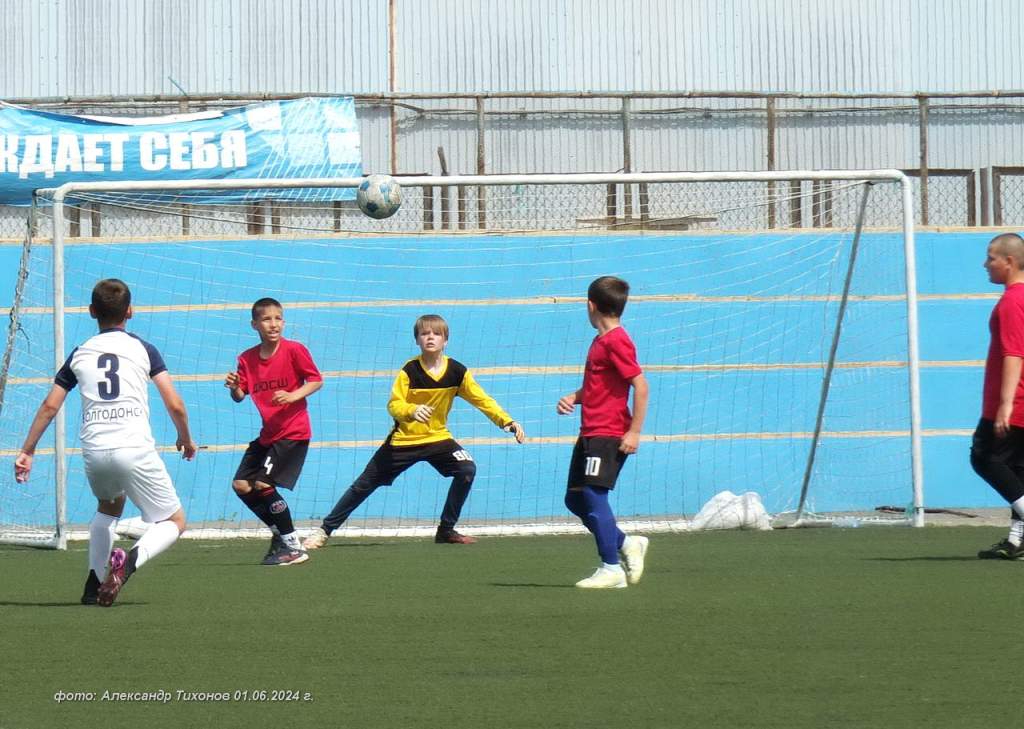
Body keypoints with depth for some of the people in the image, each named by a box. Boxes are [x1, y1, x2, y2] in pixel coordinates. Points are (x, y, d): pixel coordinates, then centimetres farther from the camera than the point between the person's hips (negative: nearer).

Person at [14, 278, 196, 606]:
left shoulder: (79, 354, 15)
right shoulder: (143, 349, 7)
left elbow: (49, 406, 12)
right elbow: (175, 405, 2)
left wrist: (27, 451, 20)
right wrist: (186, 439, 20)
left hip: (93, 450, 4)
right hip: (135, 449, -4)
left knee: (109, 506, 35)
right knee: (175, 521, 9)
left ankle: (94, 584, 20)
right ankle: (131, 561, -22)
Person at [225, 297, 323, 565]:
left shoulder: (294, 350, -10)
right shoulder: (247, 359, 4)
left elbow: (316, 380, -8)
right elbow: (240, 397, 4)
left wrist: (292, 396, -23)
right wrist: (234, 387, -19)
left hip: (293, 432, -7)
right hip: (268, 433, 7)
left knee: (263, 485, -17)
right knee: (241, 485, 6)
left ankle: (294, 548, -8)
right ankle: (280, 534, 19)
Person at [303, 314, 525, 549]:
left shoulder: (457, 371, -11)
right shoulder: (409, 371, -17)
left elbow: (482, 400, -7)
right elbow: (394, 405, -22)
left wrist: (507, 422, -19)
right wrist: (412, 411, -44)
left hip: (437, 437, 2)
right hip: (403, 439, -2)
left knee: (467, 469, -21)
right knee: (365, 484, -1)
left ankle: (446, 531, -7)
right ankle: (324, 530, 11)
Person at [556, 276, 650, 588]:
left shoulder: (616, 342, -14)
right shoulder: (601, 340, 16)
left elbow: (640, 386, -19)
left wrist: (634, 432, -20)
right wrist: (573, 398, 8)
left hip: (608, 435, -10)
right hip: (590, 433, 10)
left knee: (593, 495, -12)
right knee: (575, 498, 11)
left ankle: (611, 569, -7)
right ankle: (627, 544, 20)